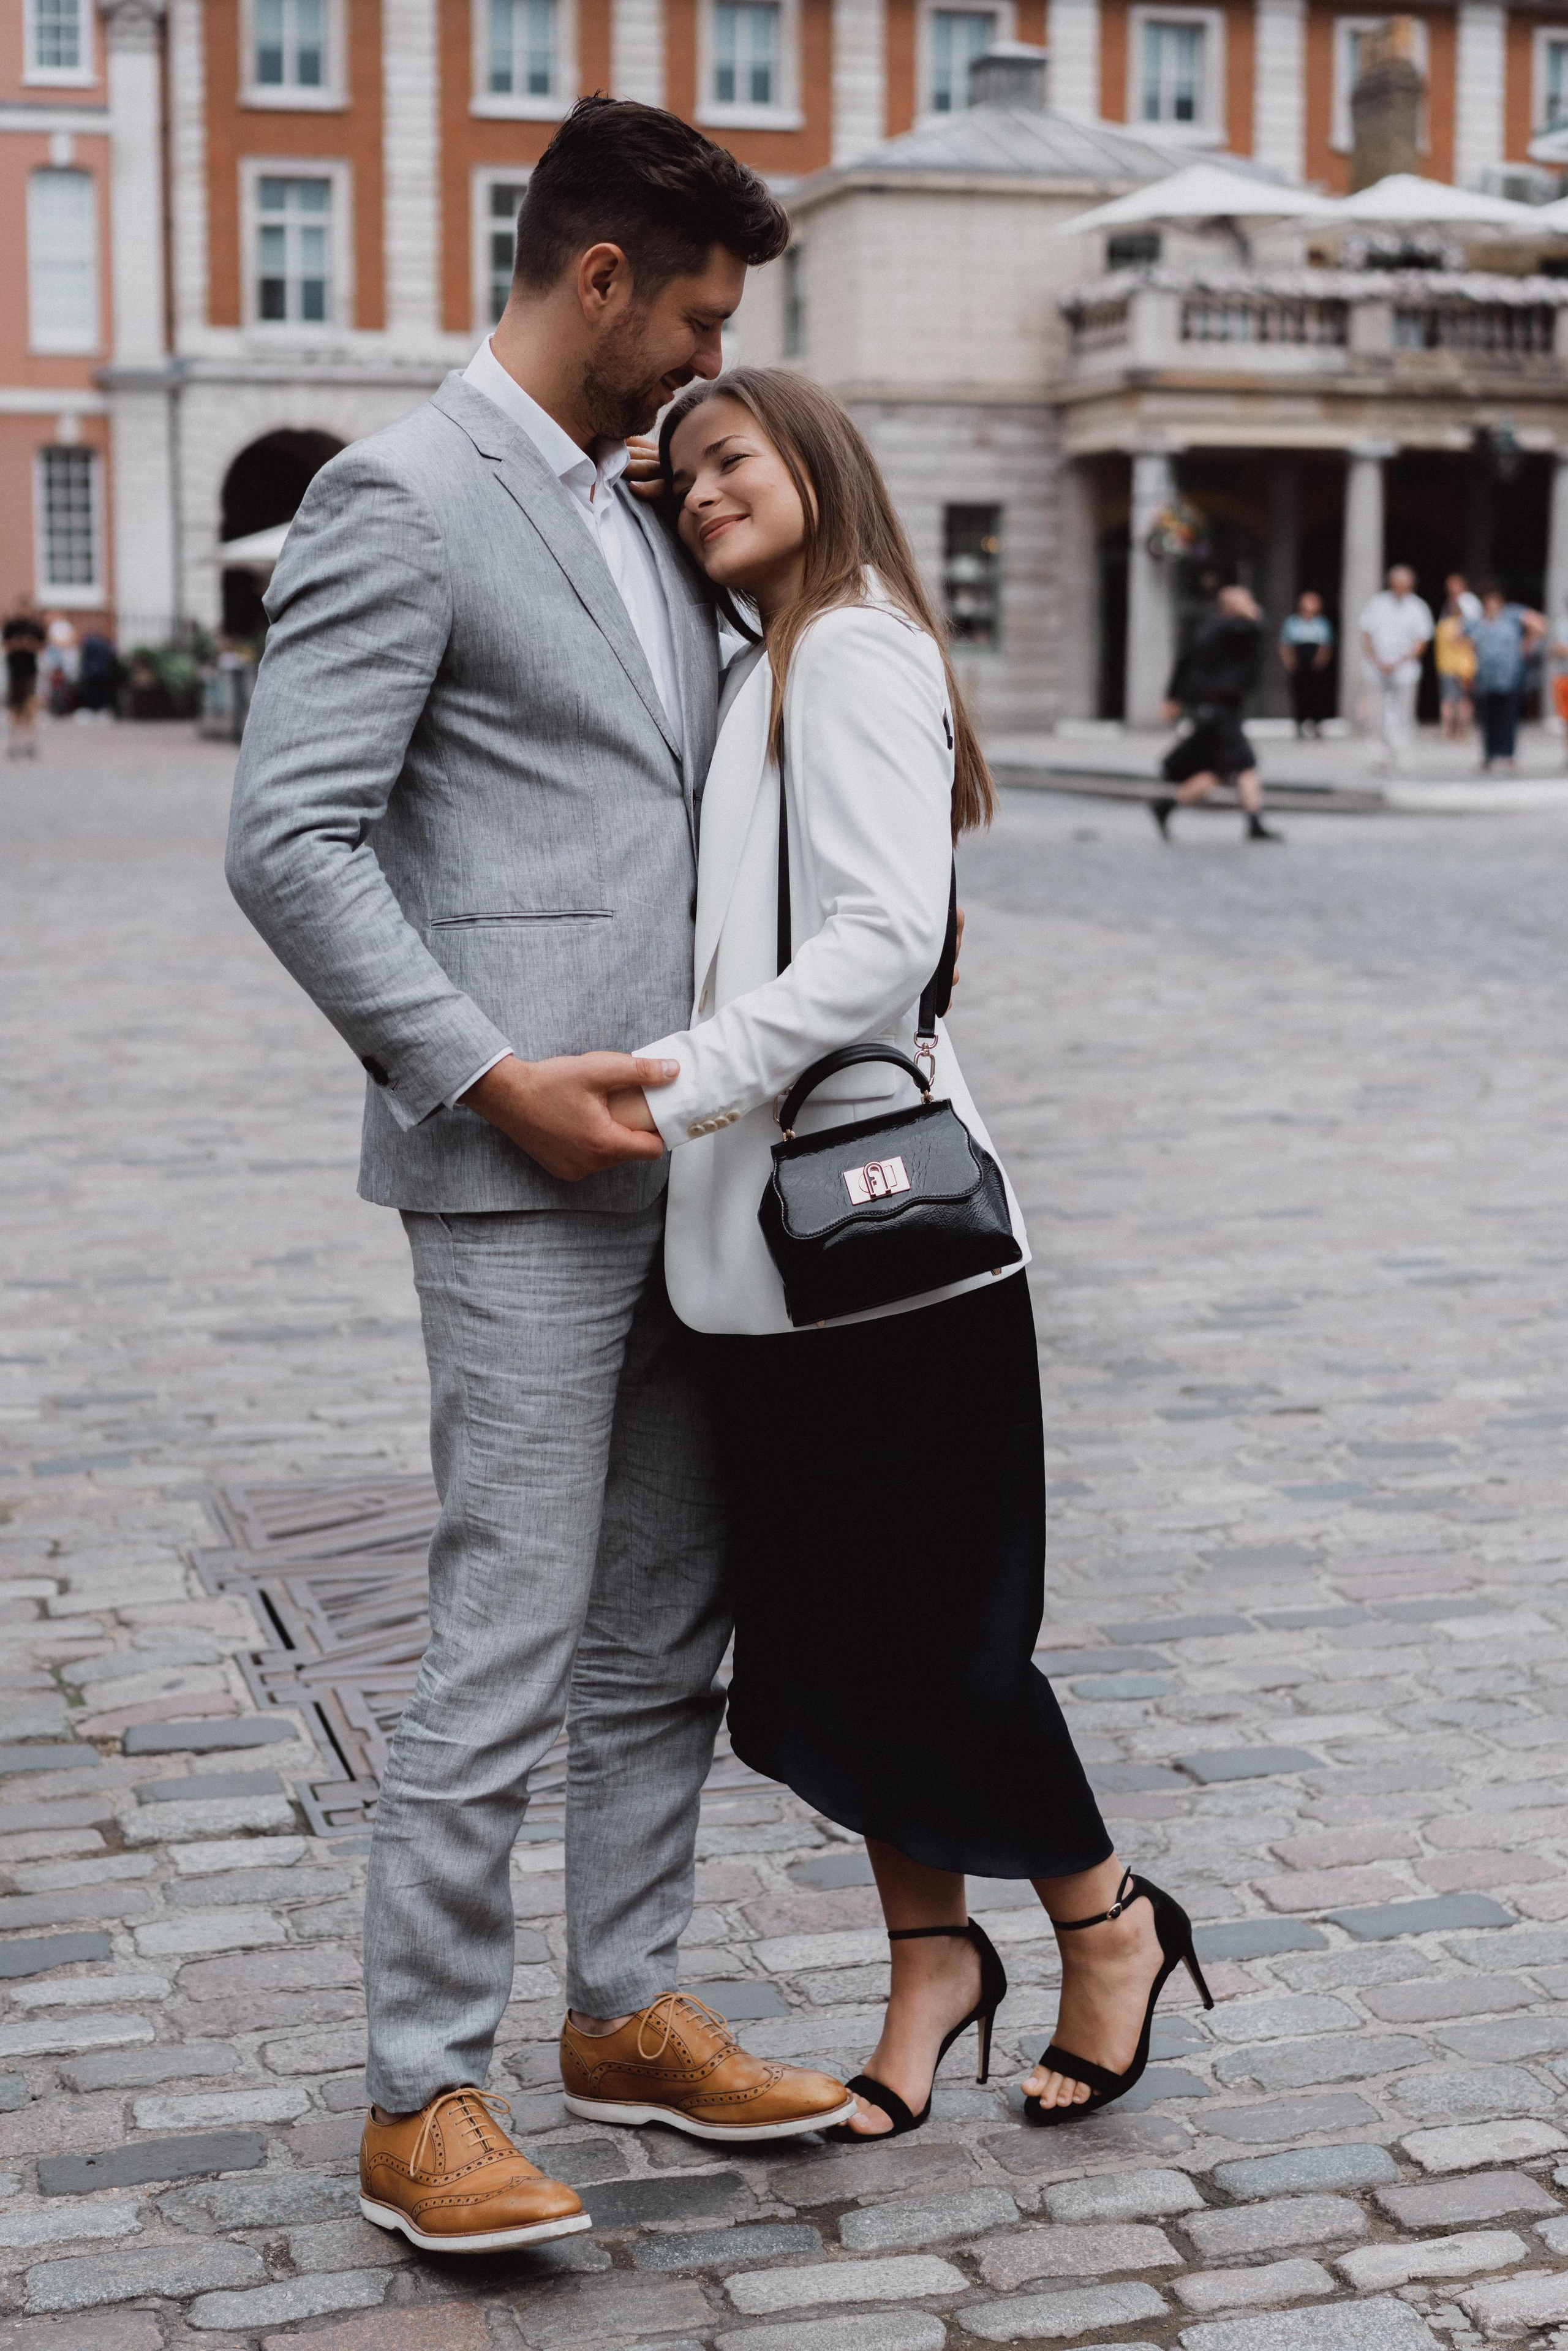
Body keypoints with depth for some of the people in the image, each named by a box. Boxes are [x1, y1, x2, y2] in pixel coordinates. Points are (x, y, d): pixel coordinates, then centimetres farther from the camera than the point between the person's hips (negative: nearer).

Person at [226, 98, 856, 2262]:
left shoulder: (633, 516, 18)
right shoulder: (400, 500, -9)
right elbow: (291, 844, -16)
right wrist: (495, 1075, -20)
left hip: (683, 1161, 9)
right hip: (524, 1177, -9)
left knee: (668, 1629, 14)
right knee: (507, 1641, -5)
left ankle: (627, 2010, 27)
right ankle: (424, 2103, 6)